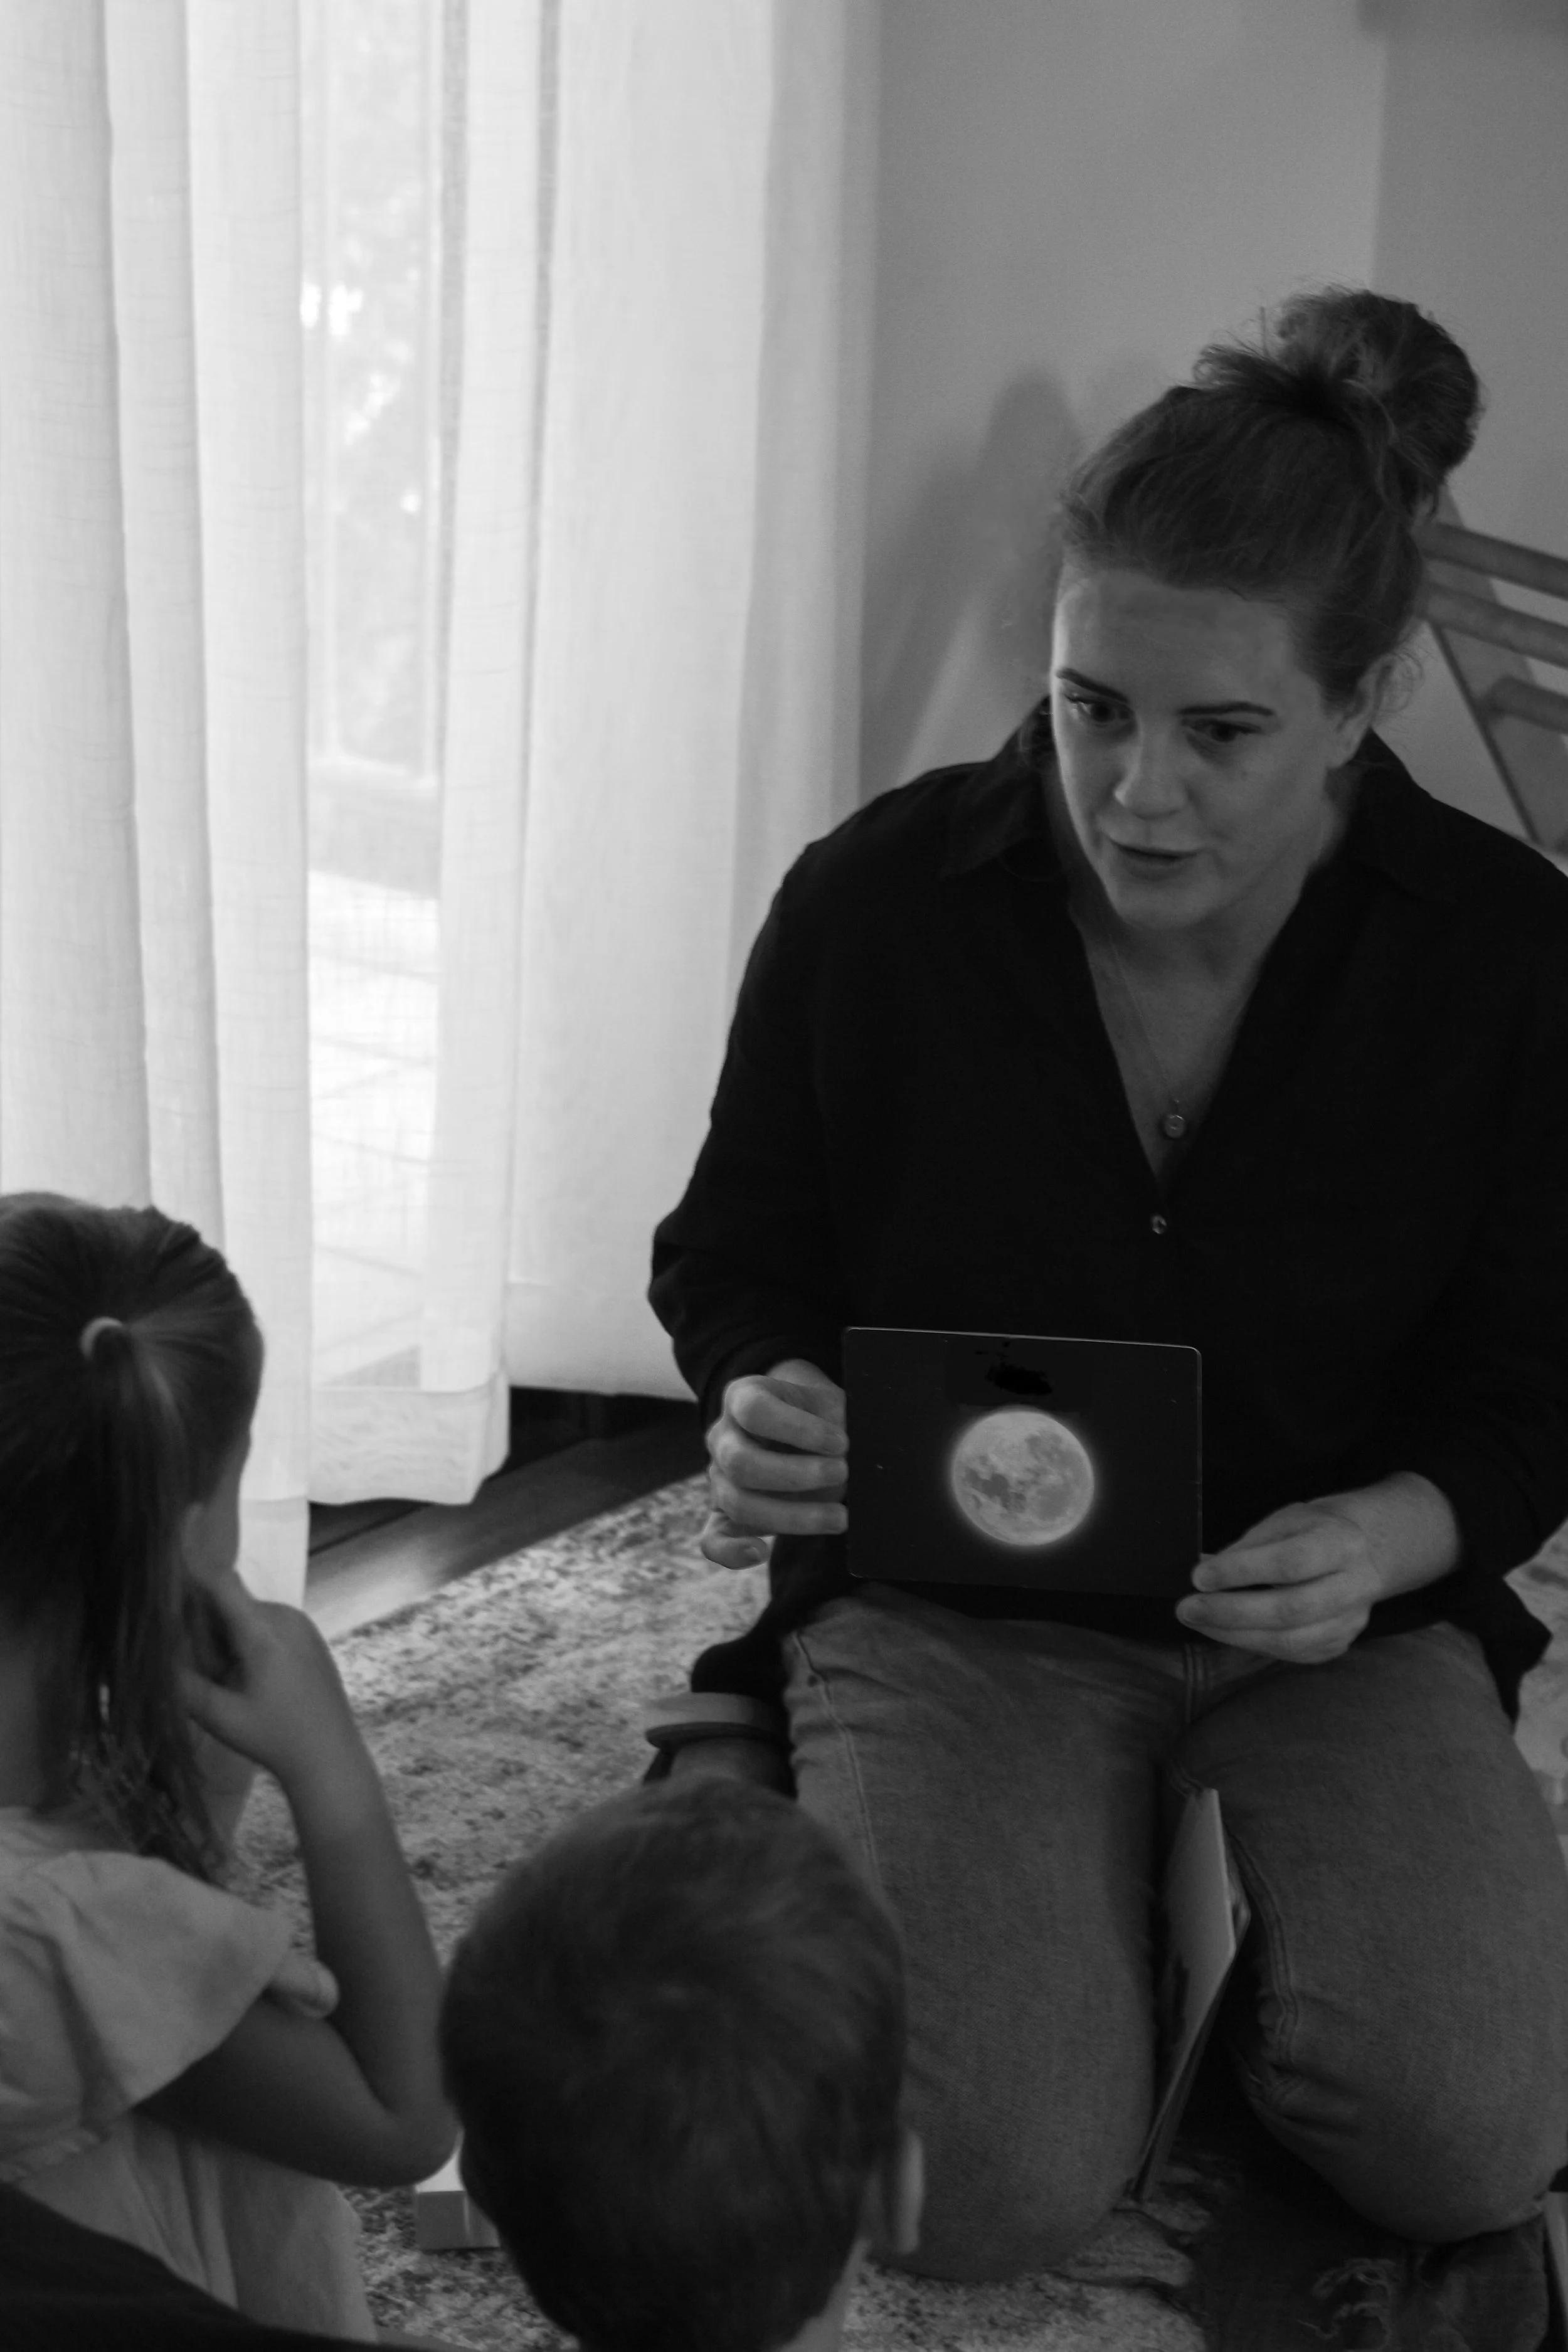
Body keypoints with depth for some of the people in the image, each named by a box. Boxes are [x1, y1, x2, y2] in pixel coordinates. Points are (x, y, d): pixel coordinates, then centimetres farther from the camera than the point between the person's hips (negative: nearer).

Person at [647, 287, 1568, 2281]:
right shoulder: (876, 901, -13)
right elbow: (733, 1255, 4)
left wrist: (1387, 1538, -24)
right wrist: (763, 1408, -20)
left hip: (1336, 1601, 1)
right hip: (949, 1604, -1)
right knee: (986, 2196, -20)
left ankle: (1240, 1850, 13)